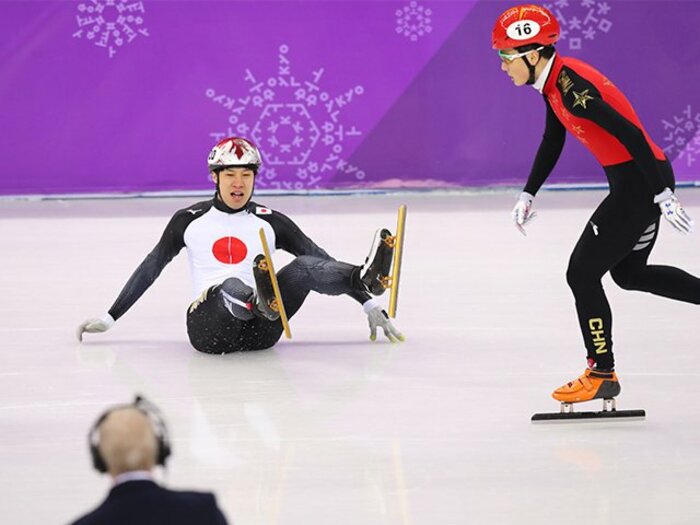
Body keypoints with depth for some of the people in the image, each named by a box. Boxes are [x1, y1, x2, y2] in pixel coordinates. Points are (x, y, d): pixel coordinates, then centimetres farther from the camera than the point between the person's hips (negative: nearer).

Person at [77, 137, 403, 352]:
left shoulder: (271, 222, 15)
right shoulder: (190, 221, 13)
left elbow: (323, 262, 13)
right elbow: (149, 269, 18)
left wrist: (370, 306, 6)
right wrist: (109, 319, 16)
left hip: (260, 330, 2)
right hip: (208, 325, -2)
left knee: (305, 267, -24)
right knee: (230, 287, -37)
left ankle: (365, 280, -52)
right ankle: (260, 301, -72)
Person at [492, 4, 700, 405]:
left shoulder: (571, 85, -23)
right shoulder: (554, 81, 7)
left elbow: (629, 133, -27)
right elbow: (553, 141, 22)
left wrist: (663, 195, -27)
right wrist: (529, 194, 22)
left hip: (642, 181, -10)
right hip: (632, 181, 10)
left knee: (582, 273, -2)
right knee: (628, 273, 23)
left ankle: (602, 374, 7)